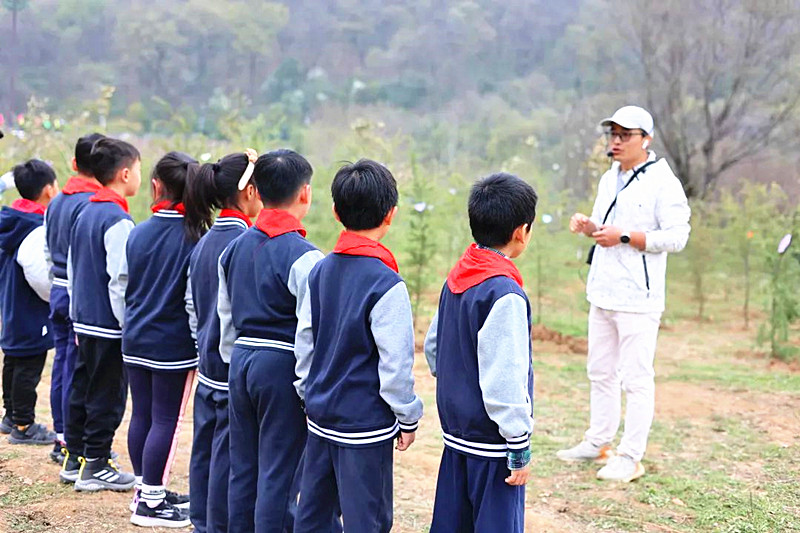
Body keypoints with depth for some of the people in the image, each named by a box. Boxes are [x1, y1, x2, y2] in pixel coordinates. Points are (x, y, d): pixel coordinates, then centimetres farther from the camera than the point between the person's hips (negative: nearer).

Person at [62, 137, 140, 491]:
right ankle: (95, 467, 7)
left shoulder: (85, 215, 11)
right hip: (110, 327, -9)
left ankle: (74, 460, 24)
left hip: (84, 320, 9)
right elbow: (120, 280, -20)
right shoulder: (118, 221, -17)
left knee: (81, 389, 15)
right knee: (107, 395, 0)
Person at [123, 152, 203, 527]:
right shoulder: (194, 237, -12)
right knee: (166, 420, 1)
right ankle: (151, 503, 7)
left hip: (135, 341, 6)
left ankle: (145, 490, 26)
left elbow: (124, 287, 11)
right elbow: (194, 299, -13)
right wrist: (201, 346, -4)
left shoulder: (138, 233, 4)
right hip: (173, 344, -6)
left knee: (142, 415, 14)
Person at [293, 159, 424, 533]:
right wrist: (409, 417, -3)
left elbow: (304, 341, 9)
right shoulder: (387, 285, -19)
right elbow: (395, 364, -17)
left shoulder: (320, 271, 2)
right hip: (366, 424, -7)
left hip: (321, 418, 7)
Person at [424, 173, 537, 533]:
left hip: (456, 432, 8)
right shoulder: (505, 294, -21)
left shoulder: (456, 278, 5)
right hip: (491, 441, -8)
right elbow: (505, 380, -22)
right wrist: (520, 449, -16)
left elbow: (433, 347, 15)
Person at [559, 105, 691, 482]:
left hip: (638, 298, -8)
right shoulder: (609, 179, 14)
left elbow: (677, 236, -17)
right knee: (601, 372, 16)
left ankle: (630, 458, 4)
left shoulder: (662, 182, -11)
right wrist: (587, 226, 2)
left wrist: (625, 236, -20)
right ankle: (598, 443, 29)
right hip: (603, 293, 9)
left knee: (636, 379, -3)